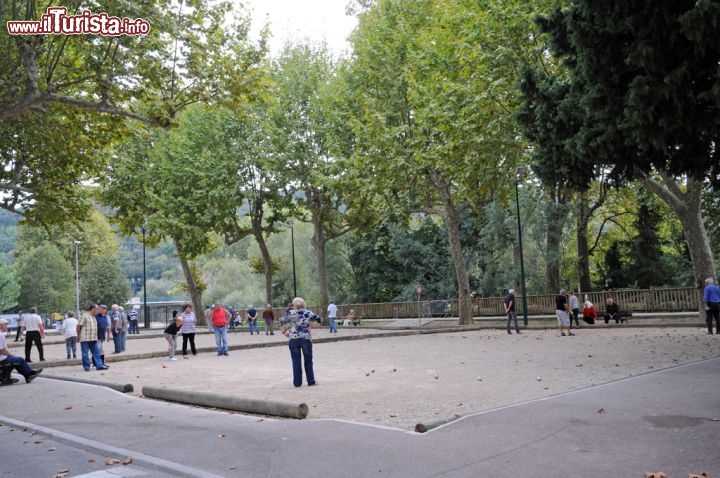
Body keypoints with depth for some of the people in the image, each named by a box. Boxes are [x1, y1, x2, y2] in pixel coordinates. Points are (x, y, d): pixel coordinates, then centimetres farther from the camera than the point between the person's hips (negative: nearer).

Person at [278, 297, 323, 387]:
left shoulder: (290, 313, 4)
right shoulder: (308, 313, 4)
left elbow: (280, 324, 5)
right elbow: (319, 319, -1)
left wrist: (285, 332, 7)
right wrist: (311, 326, 2)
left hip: (293, 339, 0)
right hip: (306, 338, 0)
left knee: (296, 361, 6)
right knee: (308, 361, 11)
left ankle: (297, 382, 7)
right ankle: (310, 381, 13)